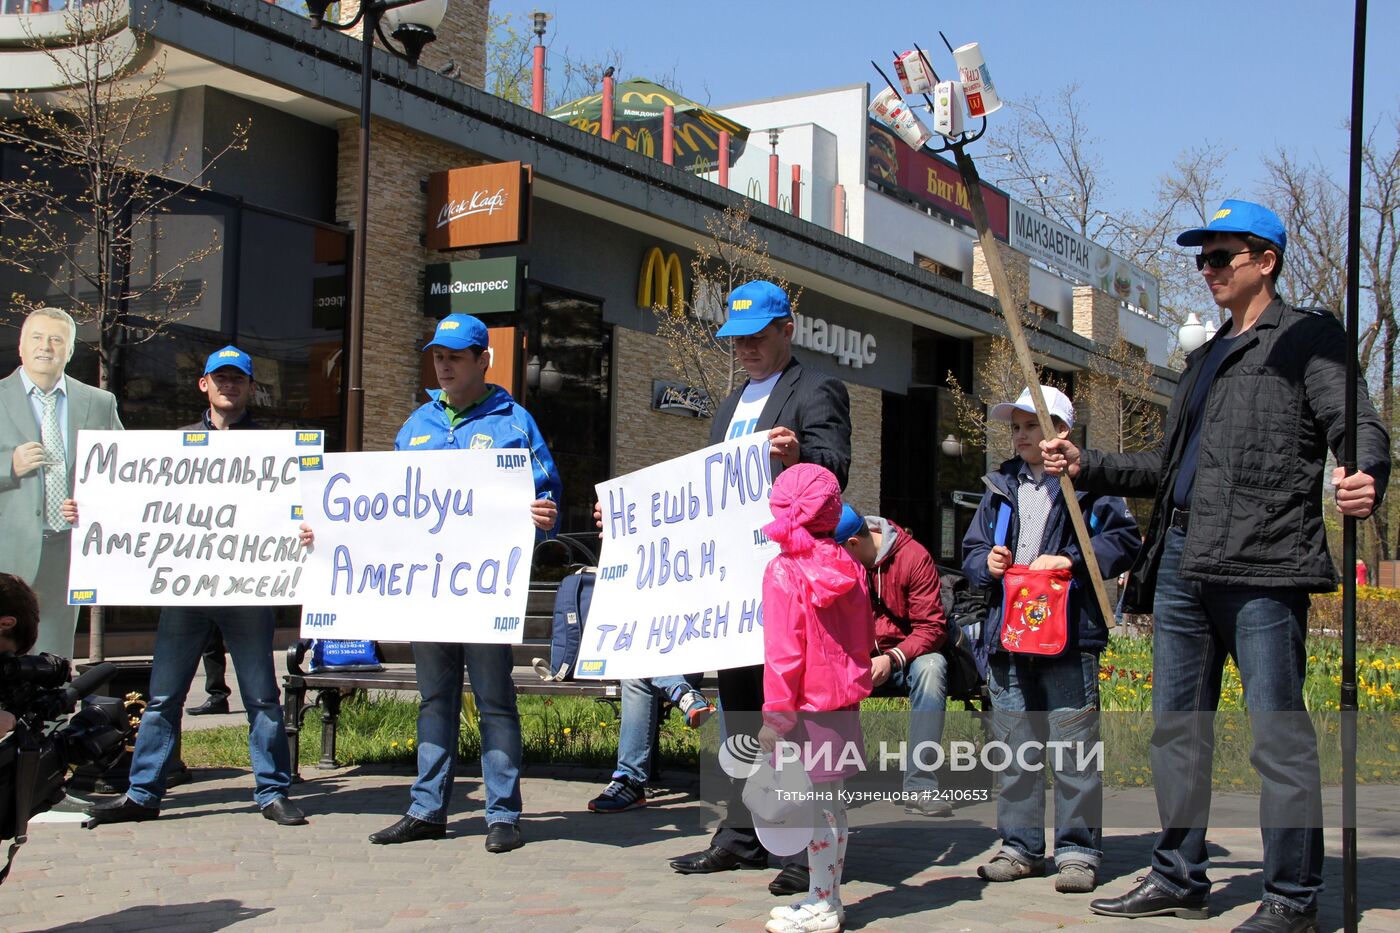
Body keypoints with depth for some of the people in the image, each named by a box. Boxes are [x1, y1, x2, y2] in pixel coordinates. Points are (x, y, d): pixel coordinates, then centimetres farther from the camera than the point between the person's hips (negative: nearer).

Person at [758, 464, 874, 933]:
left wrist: (776, 715, -12)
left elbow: (783, 652, -16)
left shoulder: (784, 572, -13)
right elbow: (865, 636, 14)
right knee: (831, 807, 14)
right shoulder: (849, 567, 7)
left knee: (816, 810, -1)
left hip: (807, 708, -7)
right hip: (844, 702, 7)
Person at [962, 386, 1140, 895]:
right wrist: (986, 562, -1)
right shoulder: (1000, 486, 18)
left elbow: (1124, 540, -6)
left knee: (1073, 746, -3)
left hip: (1068, 636, -5)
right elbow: (971, 549, 21)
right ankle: (1020, 847, 17)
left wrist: (1071, 561, -15)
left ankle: (1078, 850, 5)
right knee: (1014, 747, 9)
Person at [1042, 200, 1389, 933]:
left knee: (1277, 731, -5)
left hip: (1261, 564, -8)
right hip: (1181, 561, 8)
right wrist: (1085, 466, 19)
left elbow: (1358, 425, -10)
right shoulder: (1206, 358, 24)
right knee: (1176, 726, 11)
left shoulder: (1307, 336, 3)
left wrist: (1365, 479, -32)